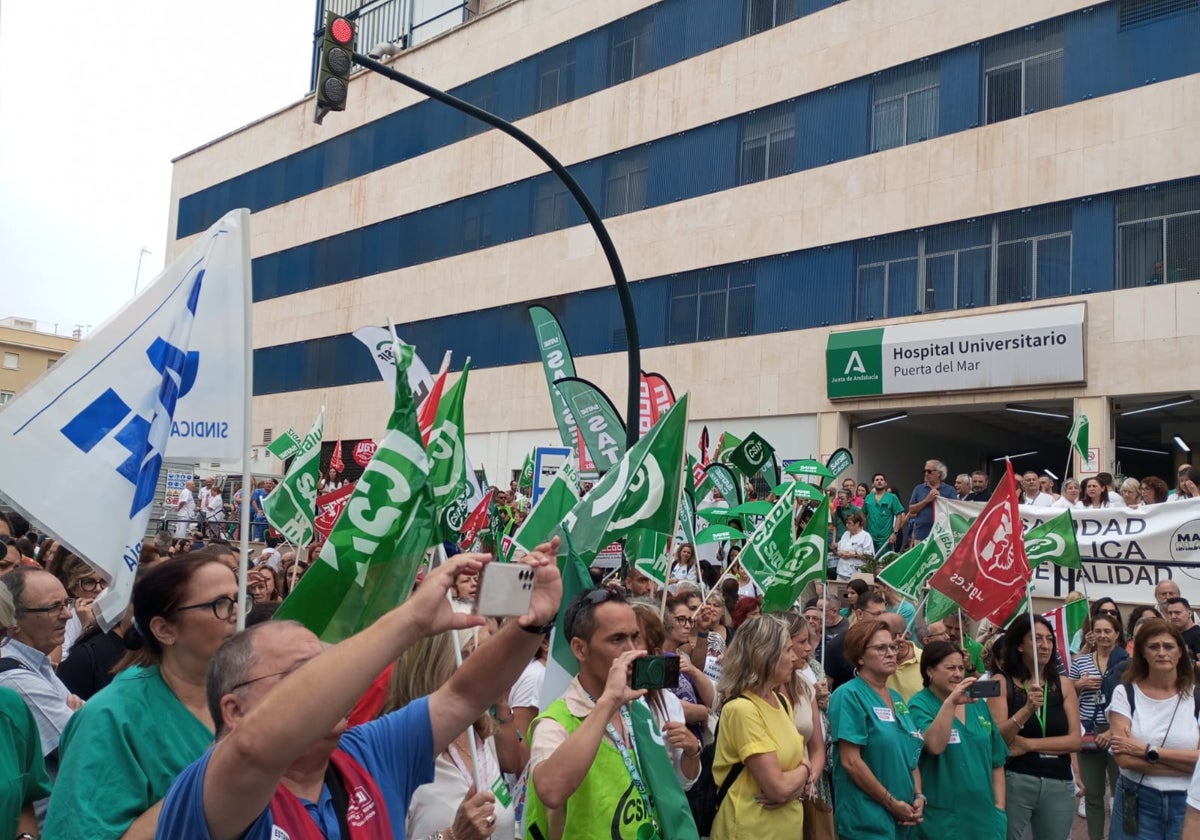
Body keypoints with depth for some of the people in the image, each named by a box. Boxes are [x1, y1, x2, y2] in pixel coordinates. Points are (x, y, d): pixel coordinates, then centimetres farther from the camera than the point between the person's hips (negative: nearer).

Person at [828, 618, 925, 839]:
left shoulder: (896, 698, 11)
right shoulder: (849, 695, -13)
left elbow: (911, 755, 16)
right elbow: (851, 762, -18)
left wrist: (918, 796, 1)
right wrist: (892, 803, -14)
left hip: (905, 818, 8)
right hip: (867, 820, -8)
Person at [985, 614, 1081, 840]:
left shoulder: (1064, 685, 5)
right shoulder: (1002, 682, -3)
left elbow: (1075, 741, 0)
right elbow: (997, 738, -10)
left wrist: (1028, 744, -11)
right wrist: (1027, 709, -24)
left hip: (1059, 785, 3)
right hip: (1014, 782, -3)